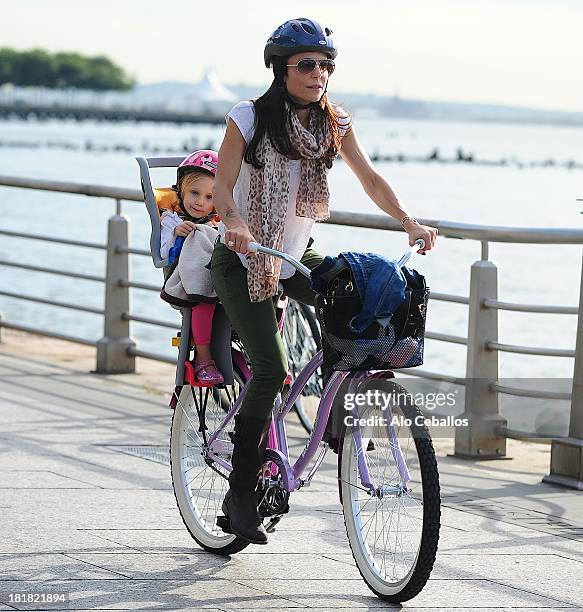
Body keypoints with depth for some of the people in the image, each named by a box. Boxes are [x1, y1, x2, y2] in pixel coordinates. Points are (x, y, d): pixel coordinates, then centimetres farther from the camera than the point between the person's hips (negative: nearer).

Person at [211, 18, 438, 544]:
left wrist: (408, 221, -23)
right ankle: (241, 493, -4)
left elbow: (370, 178, -6)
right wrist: (237, 225, -39)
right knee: (271, 371, -17)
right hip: (243, 260, -4)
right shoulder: (249, 119, -15)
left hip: (298, 255, 5)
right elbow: (223, 187, -18)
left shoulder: (335, 124, -2)